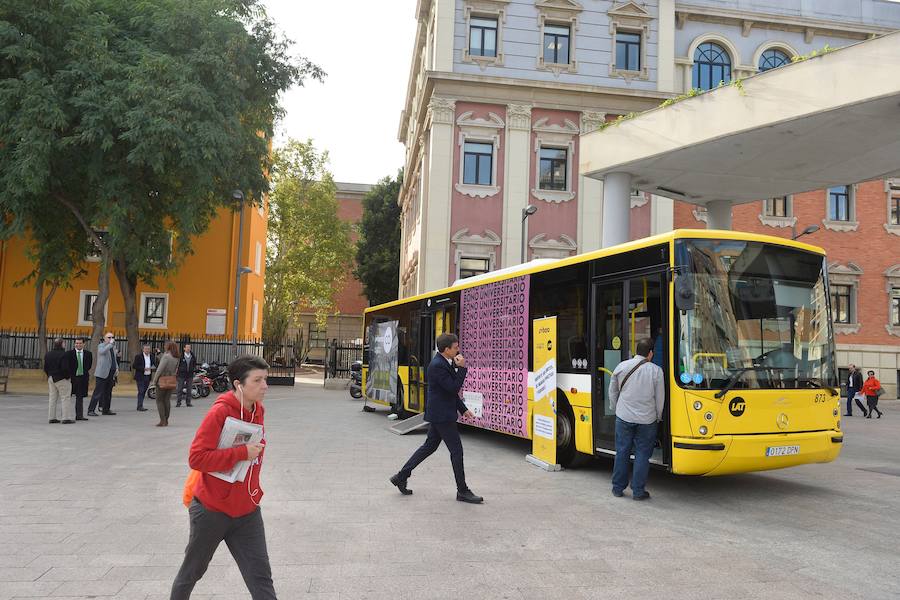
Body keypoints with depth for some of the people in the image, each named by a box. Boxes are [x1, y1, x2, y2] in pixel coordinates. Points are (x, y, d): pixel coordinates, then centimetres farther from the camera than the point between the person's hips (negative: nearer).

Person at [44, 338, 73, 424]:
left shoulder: (47, 355, 6)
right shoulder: (63, 354, -19)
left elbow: (45, 368, 9)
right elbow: (64, 368, -23)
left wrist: (49, 375, 17)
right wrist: (68, 376, -8)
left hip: (51, 379, 8)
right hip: (61, 378, -8)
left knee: (53, 398, 14)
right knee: (65, 398, -2)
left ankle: (52, 417, 18)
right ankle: (66, 418, -4)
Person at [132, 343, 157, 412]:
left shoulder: (152, 357, 10)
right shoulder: (138, 356, -4)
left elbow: (155, 365, 15)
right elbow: (134, 366, -9)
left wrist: (153, 368, -10)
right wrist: (143, 369, -19)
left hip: (148, 377, 5)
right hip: (140, 377, -5)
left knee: (144, 392, 8)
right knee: (141, 391, -10)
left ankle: (139, 406, 16)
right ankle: (140, 406, -11)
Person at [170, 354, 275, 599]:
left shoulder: (258, 410, 0)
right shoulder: (220, 412, -21)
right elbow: (196, 458, -25)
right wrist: (242, 453, -28)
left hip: (247, 510, 5)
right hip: (212, 508, -5)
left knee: (261, 577, 0)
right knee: (192, 572, 18)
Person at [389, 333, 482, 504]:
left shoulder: (445, 362, 10)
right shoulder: (437, 366, -21)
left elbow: (451, 391, 18)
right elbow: (453, 388, -22)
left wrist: (463, 409, 18)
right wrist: (461, 368, -19)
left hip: (439, 413, 10)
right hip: (442, 414, -10)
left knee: (429, 446, 17)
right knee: (456, 450, -2)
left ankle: (401, 476, 23)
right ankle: (462, 491, 8)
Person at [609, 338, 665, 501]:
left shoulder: (621, 367, 0)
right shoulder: (655, 370, -6)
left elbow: (613, 393, 9)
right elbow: (660, 398, 0)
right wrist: (658, 417, 15)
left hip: (624, 417, 2)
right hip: (646, 419, -2)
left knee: (622, 452, 11)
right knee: (642, 454, 6)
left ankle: (618, 488, 19)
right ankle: (638, 491, 8)